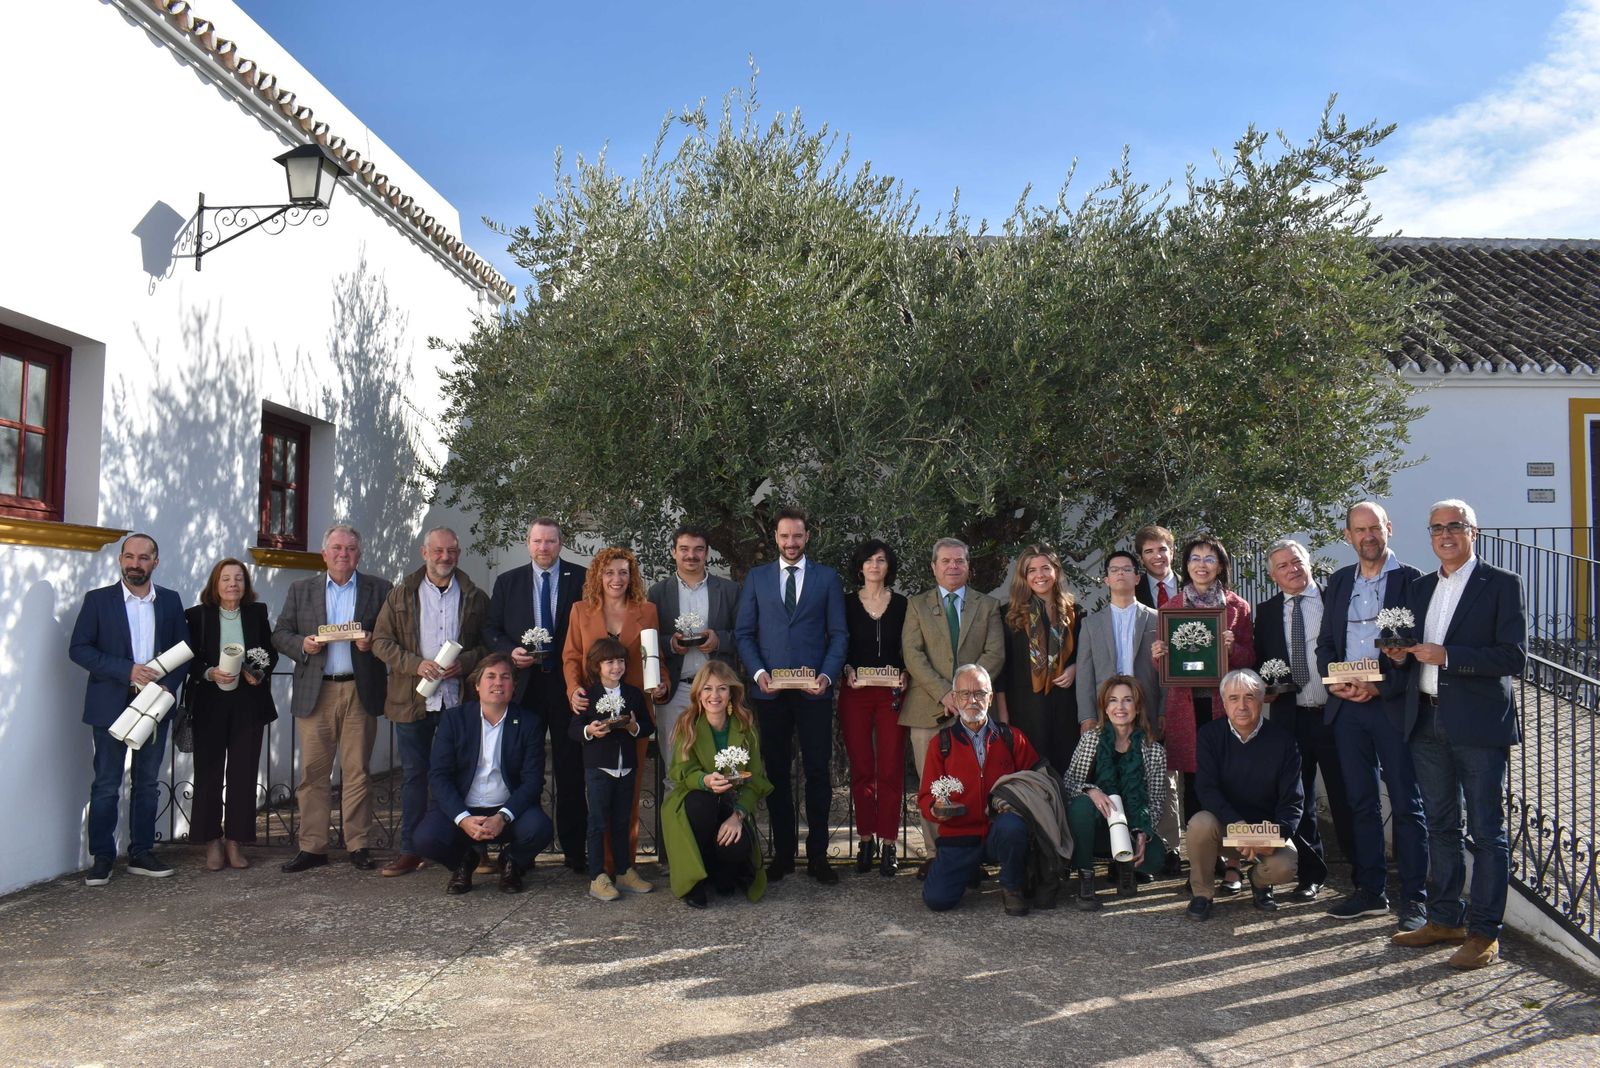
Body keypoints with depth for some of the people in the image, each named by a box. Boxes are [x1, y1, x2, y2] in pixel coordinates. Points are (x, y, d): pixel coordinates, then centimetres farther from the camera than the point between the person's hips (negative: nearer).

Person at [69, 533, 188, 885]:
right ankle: (102, 858, 10)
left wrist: (167, 685, -10)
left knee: (148, 783, 9)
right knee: (106, 785, 2)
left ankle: (141, 853, 18)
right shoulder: (98, 600, -1)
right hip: (111, 706, -3)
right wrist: (127, 671, -17)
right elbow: (78, 648, -7)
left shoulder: (170, 601, 7)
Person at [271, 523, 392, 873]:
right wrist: (302, 644, -9)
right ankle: (312, 847, 10)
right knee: (313, 773, 2)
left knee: (357, 773, 3)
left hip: (360, 693, -1)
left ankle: (359, 845, 10)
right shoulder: (301, 591, 12)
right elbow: (280, 634, 10)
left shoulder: (379, 589, 7)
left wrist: (373, 642, -13)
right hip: (316, 693, 1)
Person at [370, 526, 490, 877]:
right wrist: (416, 664, -12)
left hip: (459, 700, 0)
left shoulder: (475, 598, 6)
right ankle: (411, 850, 14)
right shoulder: (401, 595, 6)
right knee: (414, 775, 6)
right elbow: (381, 642, 3)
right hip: (413, 700, 0)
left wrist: (464, 663, -12)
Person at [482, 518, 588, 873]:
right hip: (524, 683, 2)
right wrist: (510, 651, -9)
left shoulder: (582, 579, 2)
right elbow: (491, 629, 10)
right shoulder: (507, 582, 9)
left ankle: (574, 850, 11)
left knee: (571, 770, 3)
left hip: (568, 684, -2)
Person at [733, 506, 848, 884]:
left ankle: (818, 855, 9)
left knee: (818, 771, 1)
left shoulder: (827, 578, 7)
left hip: (814, 690, -1)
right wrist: (758, 672, -7)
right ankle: (783, 853, 16)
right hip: (770, 691, 1)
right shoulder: (756, 578, 10)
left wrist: (827, 675, -10)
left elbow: (838, 634, 5)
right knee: (776, 772, 7)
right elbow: (744, 633, 7)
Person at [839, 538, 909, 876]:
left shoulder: (902, 604, 7)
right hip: (855, 693, 0)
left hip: (891, 693, 0)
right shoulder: (847, 604, 7)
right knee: (860, 768, 2)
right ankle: (866, 840, 11)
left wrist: (905, 674, -8)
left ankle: (888, 843, 3)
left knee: (891, 769, -4)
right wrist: (848, 670, -9)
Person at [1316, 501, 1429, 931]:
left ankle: (1415, 899, 9)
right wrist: (1333, 681, -4)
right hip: (1346, 704, 5)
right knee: (1360, 802, 11)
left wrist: (1380, 686, -16)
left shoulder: (1411, 580, -3)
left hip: (1393, 704, -5)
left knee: (1406, 805, 1)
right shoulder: (1338, 582, 13)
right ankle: (1370, 891, 21)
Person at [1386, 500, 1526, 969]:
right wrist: (1402, 654, -1)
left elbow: (1514, 657, -13)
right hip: (1427, 721, 6)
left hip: (1479, 723, -6)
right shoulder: (1421, 587, 14)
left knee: (1486, 830, 1)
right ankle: (1445, 918, 26)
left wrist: (1446, 656, -21)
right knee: (1441, 827, 15)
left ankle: (1484, 931, 8)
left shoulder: (1502, 584, -5)